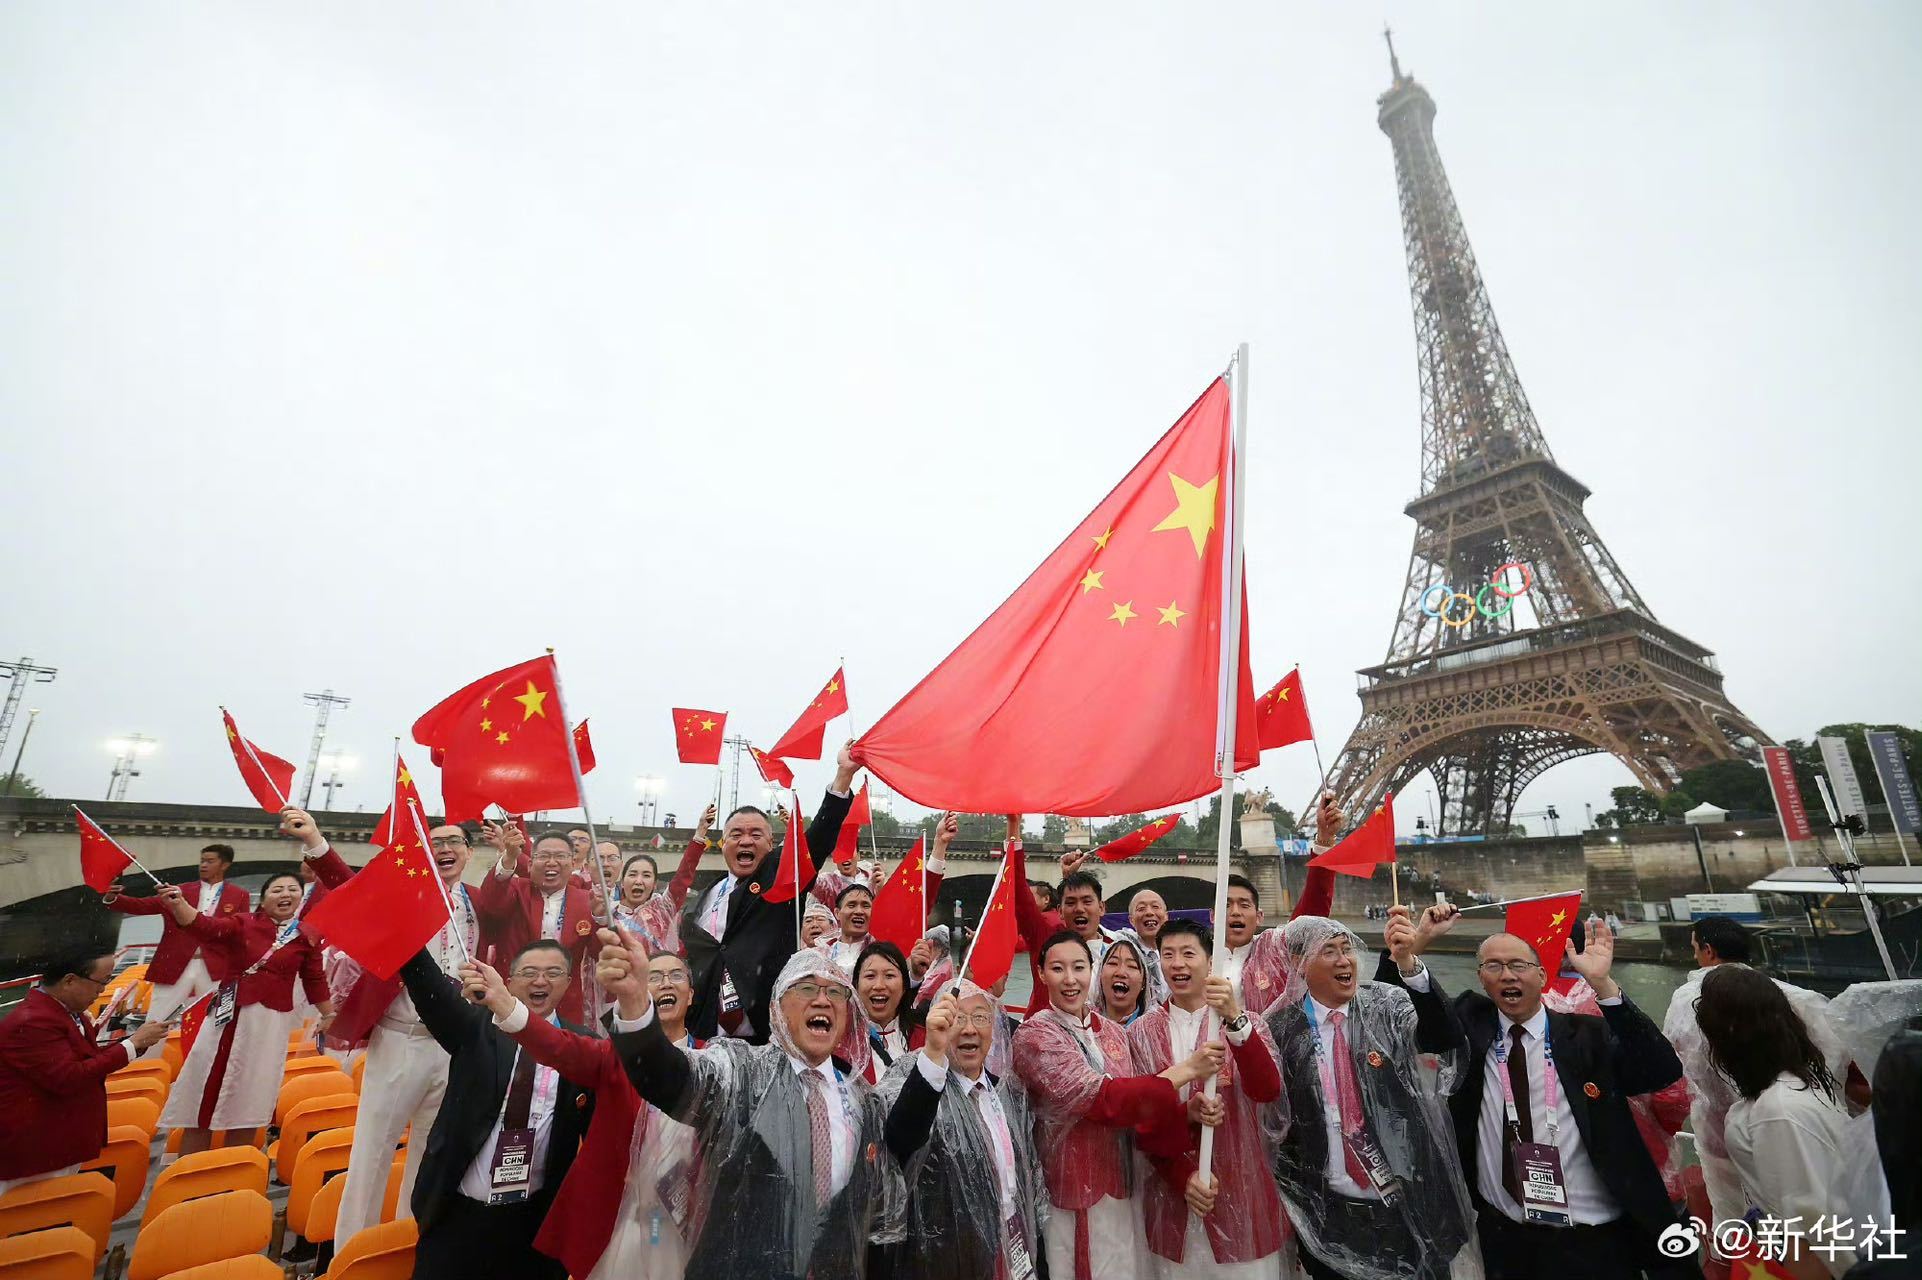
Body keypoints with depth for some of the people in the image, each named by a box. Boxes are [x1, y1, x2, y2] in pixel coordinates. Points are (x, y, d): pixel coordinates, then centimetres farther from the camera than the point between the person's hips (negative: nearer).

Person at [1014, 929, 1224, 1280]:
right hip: (1073, 1201, -5)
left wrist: (1189, 1112, -18)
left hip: (1120, 1194, 5)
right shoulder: (1034, 1035, -16)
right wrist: (1185, 1070, -23)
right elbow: (1101, 1098, -25)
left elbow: (1138, 1111, 1)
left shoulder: (1113, 1032, 4)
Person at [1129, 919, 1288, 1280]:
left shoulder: (1246, 1025, -2)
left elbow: (1267, 1091, -19)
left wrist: (1235, 1019, -31)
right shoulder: (1141, 1032, -1)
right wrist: (1183, 1177, -14)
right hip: (1170, 1197, 1)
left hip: (1241, 1195, 0)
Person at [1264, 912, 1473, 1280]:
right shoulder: (1283, 1027, -8)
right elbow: (1272, 1117, 0)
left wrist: (1406, 962, -38)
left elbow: (1445, 1038, -25)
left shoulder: (1387, 1005, -6)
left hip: (1408, 1202, 0)